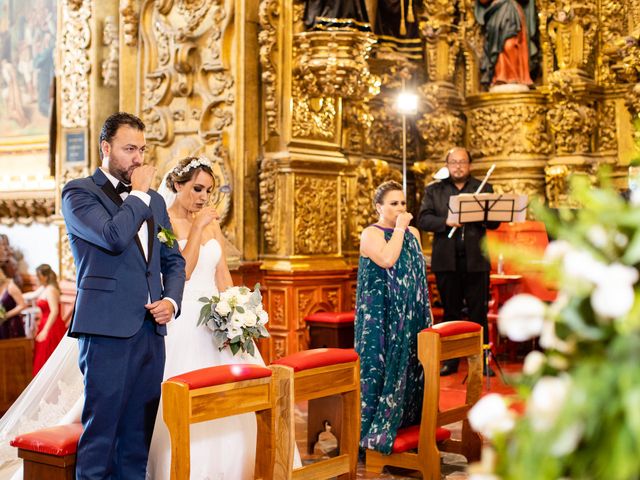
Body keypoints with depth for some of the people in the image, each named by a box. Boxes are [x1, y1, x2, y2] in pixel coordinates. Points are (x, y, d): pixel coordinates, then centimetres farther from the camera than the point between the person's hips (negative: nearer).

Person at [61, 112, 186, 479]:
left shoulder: (154, 200, 17)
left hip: (151, 331, 6)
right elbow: (114, 236, -19)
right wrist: (138, 193, -6)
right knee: (100, 433, -1)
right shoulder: (79, 192, -2)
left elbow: (173, 259, 22)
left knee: (138, 436, 9)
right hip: (109, 330, -6)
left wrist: (172, 300, 4)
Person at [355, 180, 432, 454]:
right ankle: (375, 431, 3)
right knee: (382, 367, -5)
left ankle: (405, 422, 20)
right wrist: (399, 228, -18)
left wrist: (425, 313, 14)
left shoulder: (413, 233, 13)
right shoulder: (371, 234, -8)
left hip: (410, 317, 7)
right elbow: (387, 260, -28)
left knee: (410, 366, 9)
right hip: (381, 317, -7)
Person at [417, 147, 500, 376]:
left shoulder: (484, 188, 10)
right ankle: (450, 360, 14)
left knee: (479, 312, 2)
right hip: (446, 260, 0)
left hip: (476, 260, 0)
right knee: (450, 312, 8)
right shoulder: (433, 190, 9)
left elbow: (495, 222, 2)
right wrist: (446, 222, -19)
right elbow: (423, 219, -3)